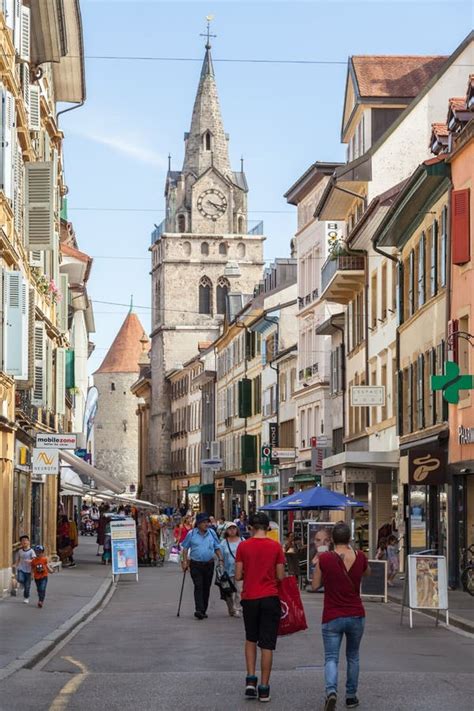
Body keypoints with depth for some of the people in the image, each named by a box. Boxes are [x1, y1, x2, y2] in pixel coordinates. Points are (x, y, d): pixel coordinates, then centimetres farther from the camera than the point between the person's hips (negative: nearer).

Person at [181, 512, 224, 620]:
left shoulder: (211, 533, 6)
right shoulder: (191, 534, -1)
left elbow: (217, 548, 13)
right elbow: (185, 548, 6)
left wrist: (220, 559, 4)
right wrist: (184, 561, -1)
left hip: (209, 564, 3)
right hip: (195, 565, -3)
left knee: (206, 588, 7)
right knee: (198, 587, -14)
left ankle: (203, 611, 16)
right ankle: (199, 610, -22)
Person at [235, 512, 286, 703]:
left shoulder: (243, 546, -4)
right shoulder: (275, 546, -4)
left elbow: (238, 576, -2)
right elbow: (281, 576, -2)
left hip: (249, 598, 1)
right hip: (270, 599, -1)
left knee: (251, 639, 20)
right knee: (267, 644, 4)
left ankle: (251, 680, 7)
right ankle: (264, 688, 4)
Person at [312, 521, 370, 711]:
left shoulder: (324, 559, -12)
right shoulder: (360, 557, -4)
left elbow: (315, 585, -2)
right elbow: (367, 572, 19)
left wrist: (316, 565, 12)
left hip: (332, 617, -2)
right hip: (356, 615, 3)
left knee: (331, 658, -2)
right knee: (353, 657, 21)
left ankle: (331, 690, -27)